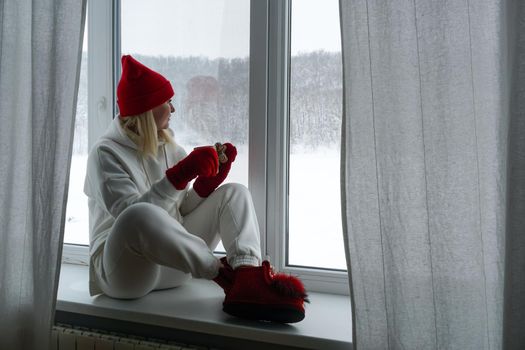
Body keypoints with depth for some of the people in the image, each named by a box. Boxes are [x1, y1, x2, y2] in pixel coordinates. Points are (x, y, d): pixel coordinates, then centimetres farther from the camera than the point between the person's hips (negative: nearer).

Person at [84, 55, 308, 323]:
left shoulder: (169, 148, 11)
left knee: (234, 193, -6)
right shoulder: (106, 153, -8)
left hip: (173, 261, 7)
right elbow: (130, 215, -24)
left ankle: (248, 280, -34)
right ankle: (226, 274, -28)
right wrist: (181, 175, -29)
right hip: (124, 268, -6)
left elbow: (183, 208, 6)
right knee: (140, 216, -40)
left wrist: (210, 177, -9)